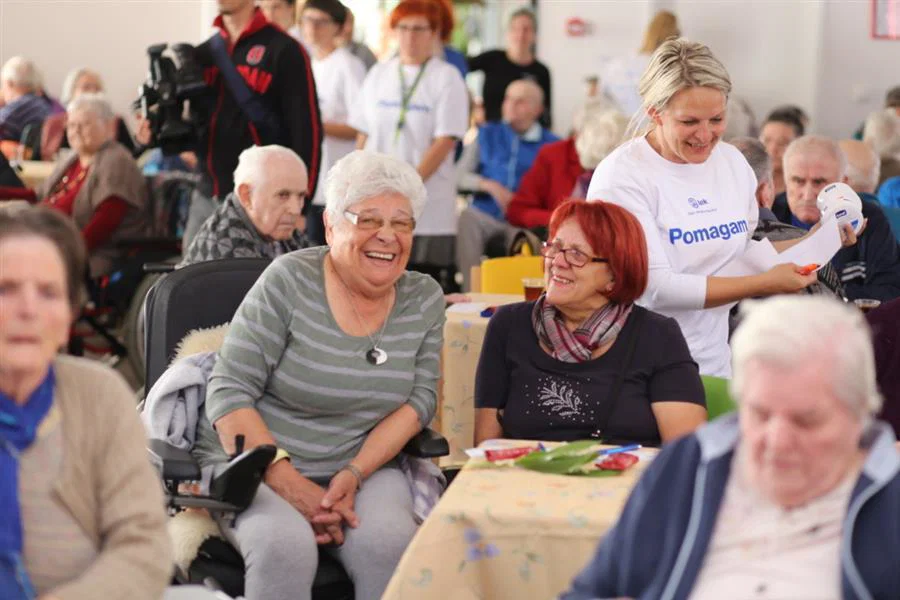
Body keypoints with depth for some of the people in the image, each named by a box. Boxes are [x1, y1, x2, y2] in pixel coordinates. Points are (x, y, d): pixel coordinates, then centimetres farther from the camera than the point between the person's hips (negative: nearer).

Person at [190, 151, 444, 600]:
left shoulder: (424, 299, 5)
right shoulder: (290, 281, -9)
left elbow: (420, 399, 0)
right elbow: (229, 393, -11)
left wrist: (354, 475, -16)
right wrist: (287, 483, -21)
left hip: (365, 463, 3)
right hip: (252, 463, -3)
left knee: (390, 543, -29)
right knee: (286, 546, -34)